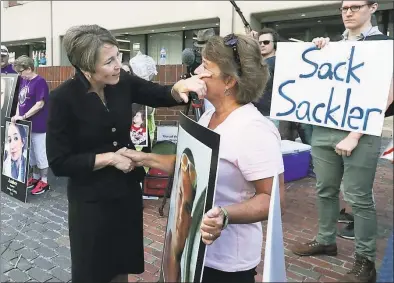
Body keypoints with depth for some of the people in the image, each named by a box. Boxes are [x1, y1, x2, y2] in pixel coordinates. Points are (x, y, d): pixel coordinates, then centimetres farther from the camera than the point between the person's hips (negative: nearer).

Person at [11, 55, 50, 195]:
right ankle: (35, 177, 31)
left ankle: (44, 181, 14)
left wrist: (23, 116, -19)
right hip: (26, 124, 8)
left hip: (38, 125, -8)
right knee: (31, 153, 17)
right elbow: (20, 100, 16)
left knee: (40, 153, 2)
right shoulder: (23, 80, 9)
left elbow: (40, 104, -20)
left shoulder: (40, 82, -15)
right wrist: (17, 115, 3)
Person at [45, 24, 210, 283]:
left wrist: (179, 87, -24)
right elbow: (59, 163, -16)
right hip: (91, 199, -4)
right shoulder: (63, 98, -19)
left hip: (128, 191, 4)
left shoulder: (123, 82, -8)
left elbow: (163, 96, -2)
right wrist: (110, 158, -20)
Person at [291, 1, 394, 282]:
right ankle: (326, 240, 29)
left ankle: (365, 259, 14)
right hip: (324, 129, 5)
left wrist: (355, 135, -16)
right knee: (325, 190, 12)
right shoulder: (332, 44, 13)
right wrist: (318, 52, 3)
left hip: (360, 133, -5)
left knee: (358, 197, 0)